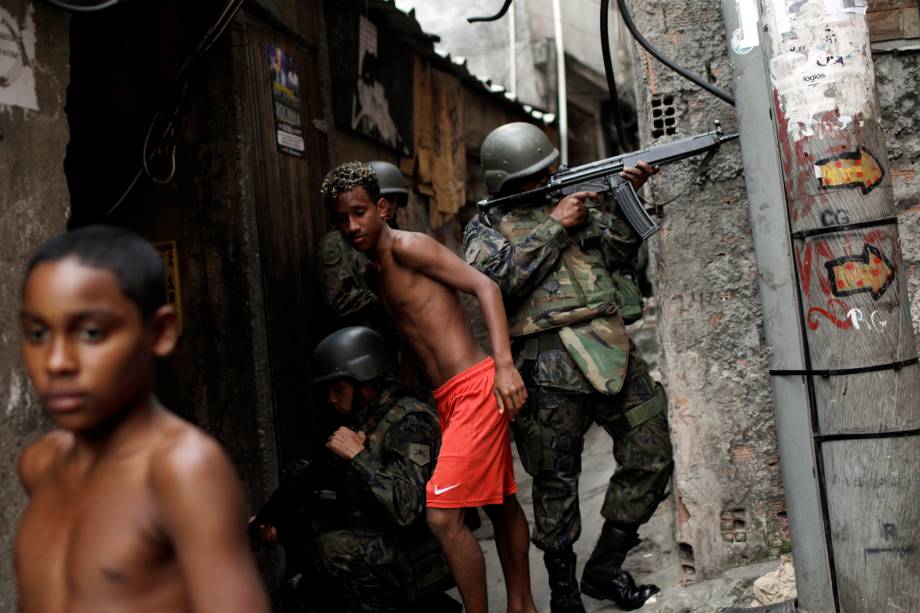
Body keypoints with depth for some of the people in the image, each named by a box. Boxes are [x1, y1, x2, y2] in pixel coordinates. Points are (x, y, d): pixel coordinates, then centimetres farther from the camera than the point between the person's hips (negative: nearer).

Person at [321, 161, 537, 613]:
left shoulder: (406, 246, -9)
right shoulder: (376, 270, 16)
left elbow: (485, 286, -17)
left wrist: (504, 365, -25)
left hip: (475, 387, -9)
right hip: (449, 398, 9)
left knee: (443, 516, -13)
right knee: (500, 503, 20)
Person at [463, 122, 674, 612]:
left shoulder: (572, 198, 19)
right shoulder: (486, 228, 7)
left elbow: (616, 253, 10)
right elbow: (496, 278, -13)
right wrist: (554, 225, -10)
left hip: (611, 349, 5)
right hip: (550, 366, -4)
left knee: (651, 458, 4)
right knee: (556, 481, 3)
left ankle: (605, 568, 19)